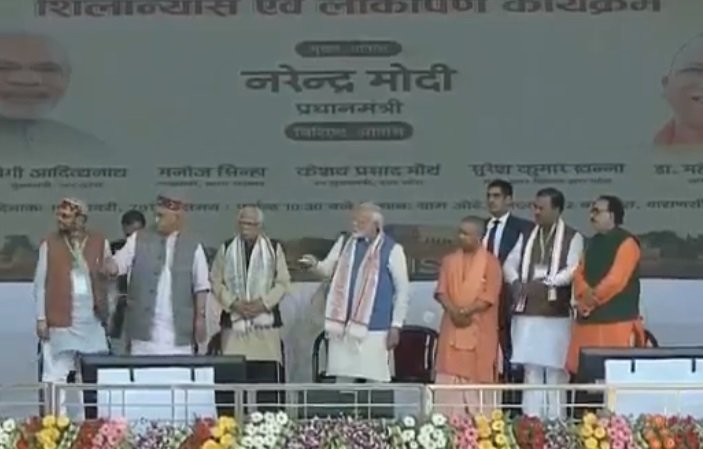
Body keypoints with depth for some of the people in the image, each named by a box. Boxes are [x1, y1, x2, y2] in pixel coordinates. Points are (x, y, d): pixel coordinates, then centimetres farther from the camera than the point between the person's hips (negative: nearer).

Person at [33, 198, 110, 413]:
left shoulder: (100, 242, 3)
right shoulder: (49, 244, 1)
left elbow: (109, 278, 7)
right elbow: (40, 283, 2)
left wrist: (110, 313, 2)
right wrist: (41, 318, -4)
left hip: (93, 319, 2)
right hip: (60, 319, -1)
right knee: (55, 375, -1)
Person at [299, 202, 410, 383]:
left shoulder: (391, 249, -5)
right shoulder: (344, 243, 10)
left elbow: (403, 290, -2)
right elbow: (327, 270, 12)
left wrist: (396, 326, -6)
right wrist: (315, 264, -13)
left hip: (374, 329, -5)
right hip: (343, 326, 5)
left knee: (374, 382, -2)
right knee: (343, 380, 8)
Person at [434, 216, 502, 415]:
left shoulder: (491, 262, -3)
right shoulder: (449, 260, 10)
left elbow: (489, 296, -10)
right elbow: (441, 291, 3)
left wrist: (467, 311, -17)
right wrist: (454, 311, -14)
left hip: (480, 330, -4)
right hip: (452, 327, 4)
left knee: (479, 378, -1)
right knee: (450, 379, 2)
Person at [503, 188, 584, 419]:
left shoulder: (572, 237, 0)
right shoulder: (527, 236, 14)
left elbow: (573, 270, -12)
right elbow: (510, 263, 10)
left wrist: (544, 283, -21)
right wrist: (516, 282, -11)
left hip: (556, 312, -4)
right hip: (527, 312, 4)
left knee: (555, 369, -1)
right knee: (531, 368, 6)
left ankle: (555, 420, 5)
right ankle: (531, 418, 10)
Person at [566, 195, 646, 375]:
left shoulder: (626, 243, -7)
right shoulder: (594, 242, 18)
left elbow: (615, 281, -15)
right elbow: (579, 274, 11)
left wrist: (592, 298, -6)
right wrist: (585, 293, -10)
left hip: (617, 320, -8)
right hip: (589, 319, 8)